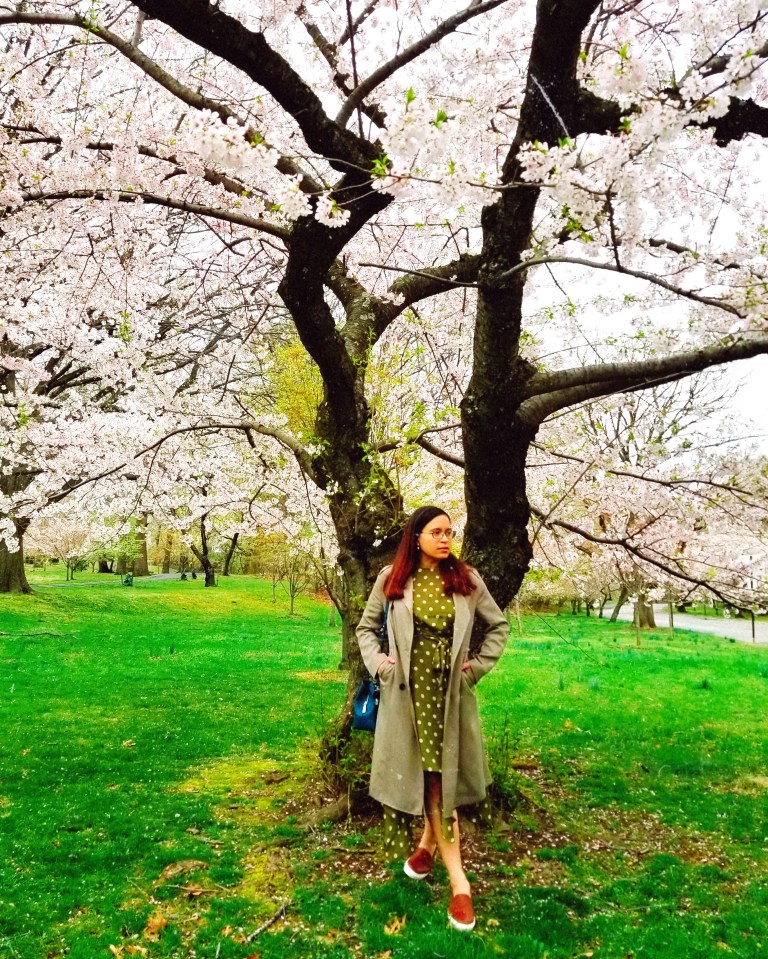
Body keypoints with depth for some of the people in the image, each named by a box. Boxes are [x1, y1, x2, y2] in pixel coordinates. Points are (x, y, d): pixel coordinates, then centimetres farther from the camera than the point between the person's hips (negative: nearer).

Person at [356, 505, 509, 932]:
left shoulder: (466, 579, -1)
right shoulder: (392, 579, -2)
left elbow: (499, 626, 9)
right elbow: (367, 627, 10)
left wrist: (479, 665, 1)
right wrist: (378, 663, -3)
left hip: (451, 691, 1)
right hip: (409, 691, 0)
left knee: (443, 776, 5)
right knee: (423, 776, 4)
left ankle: (429, 842, 32)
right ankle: (459, 880, 18)